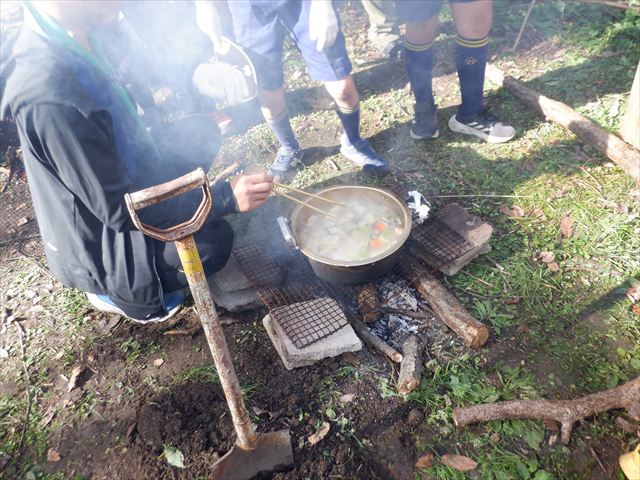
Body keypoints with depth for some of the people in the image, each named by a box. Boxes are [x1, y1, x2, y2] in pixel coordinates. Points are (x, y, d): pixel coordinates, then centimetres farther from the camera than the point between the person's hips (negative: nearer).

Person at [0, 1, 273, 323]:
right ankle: (119, 293, 6)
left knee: (201, 131, 5)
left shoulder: (74, 36, -8)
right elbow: (118, 209, -30)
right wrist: (226, 197, -30)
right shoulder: (48, 92, -36)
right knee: (214, 241, -23)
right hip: (99, 245, -8)